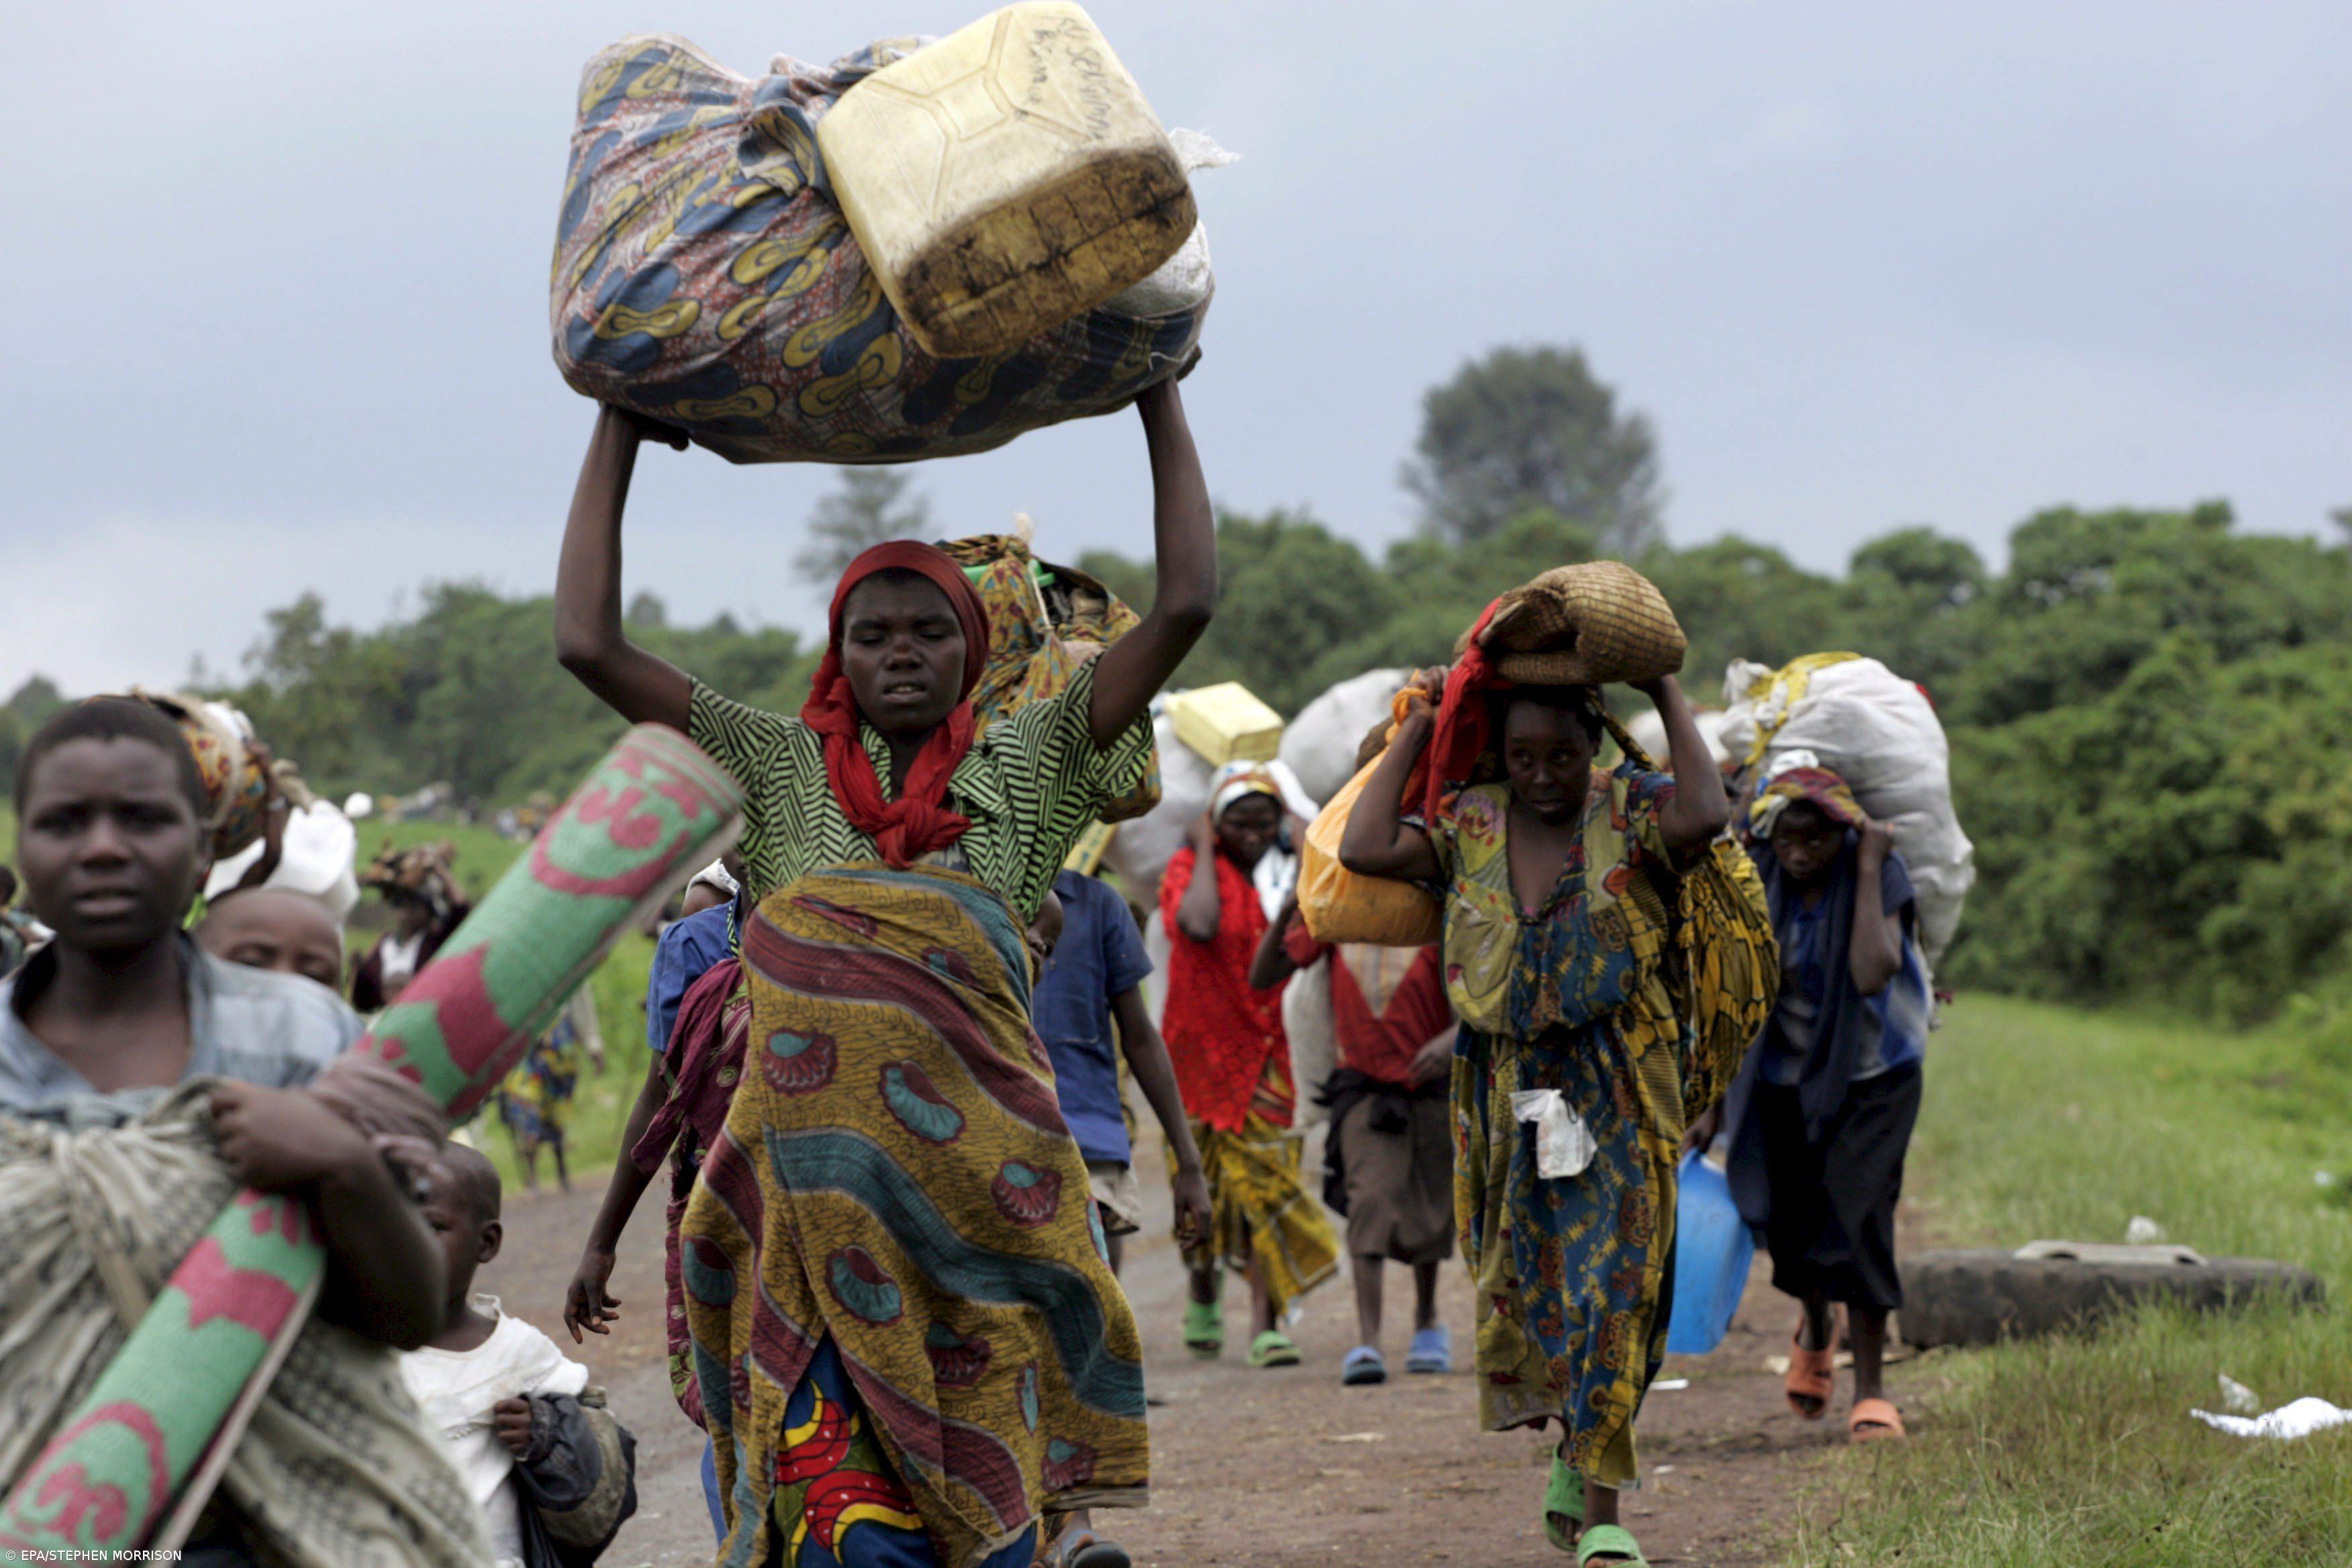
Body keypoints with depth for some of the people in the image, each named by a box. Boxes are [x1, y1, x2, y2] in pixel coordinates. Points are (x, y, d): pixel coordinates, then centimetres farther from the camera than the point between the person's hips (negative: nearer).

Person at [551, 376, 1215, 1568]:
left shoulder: (1028, 768, 16)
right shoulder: (778, 767, 16)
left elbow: (1185, 605, 13)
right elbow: (587, 643, 13)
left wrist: (1160, 401, 17)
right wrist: (616, 437, 17)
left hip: (977, 1151, 1)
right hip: (813, 1147, 0)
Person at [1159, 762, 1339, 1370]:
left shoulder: (1288, 872, 9)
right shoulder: (1189, 869, -3)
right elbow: (1200, 925, -25)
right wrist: (1206, 853, -14)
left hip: (1270, 1049, 2)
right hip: (1203, 1046, -2)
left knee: (1266, 1177, -9)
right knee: (1204, 1181, 7)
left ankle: (1265, 1320, -11)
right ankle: (1203, 1296, 32)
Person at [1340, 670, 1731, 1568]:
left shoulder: (1630, 812, -5)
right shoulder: (1467, 825, 3)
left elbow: (1703, 818, -27)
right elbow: (1364, 851, -11)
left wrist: (1669, 698, -16)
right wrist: (1418, 729, -3)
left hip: (1618, 1089, -3)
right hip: (1506, 1084, 3)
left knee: (1611, 1283, -8)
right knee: (1530, 1279, 10)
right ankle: (1578, 1457, 31)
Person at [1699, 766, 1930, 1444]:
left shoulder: (1881, 875, -17)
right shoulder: (1755, 887, -9)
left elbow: (1872, 974, -35)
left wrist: (1868, 870, -30)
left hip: (1873, 1076, -3)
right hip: (1787, 1077, 3)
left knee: (1856, 1213, -16)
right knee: (1787, 1221, 5)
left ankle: (1870, 1390, -7)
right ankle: (1815, 1331, 40)